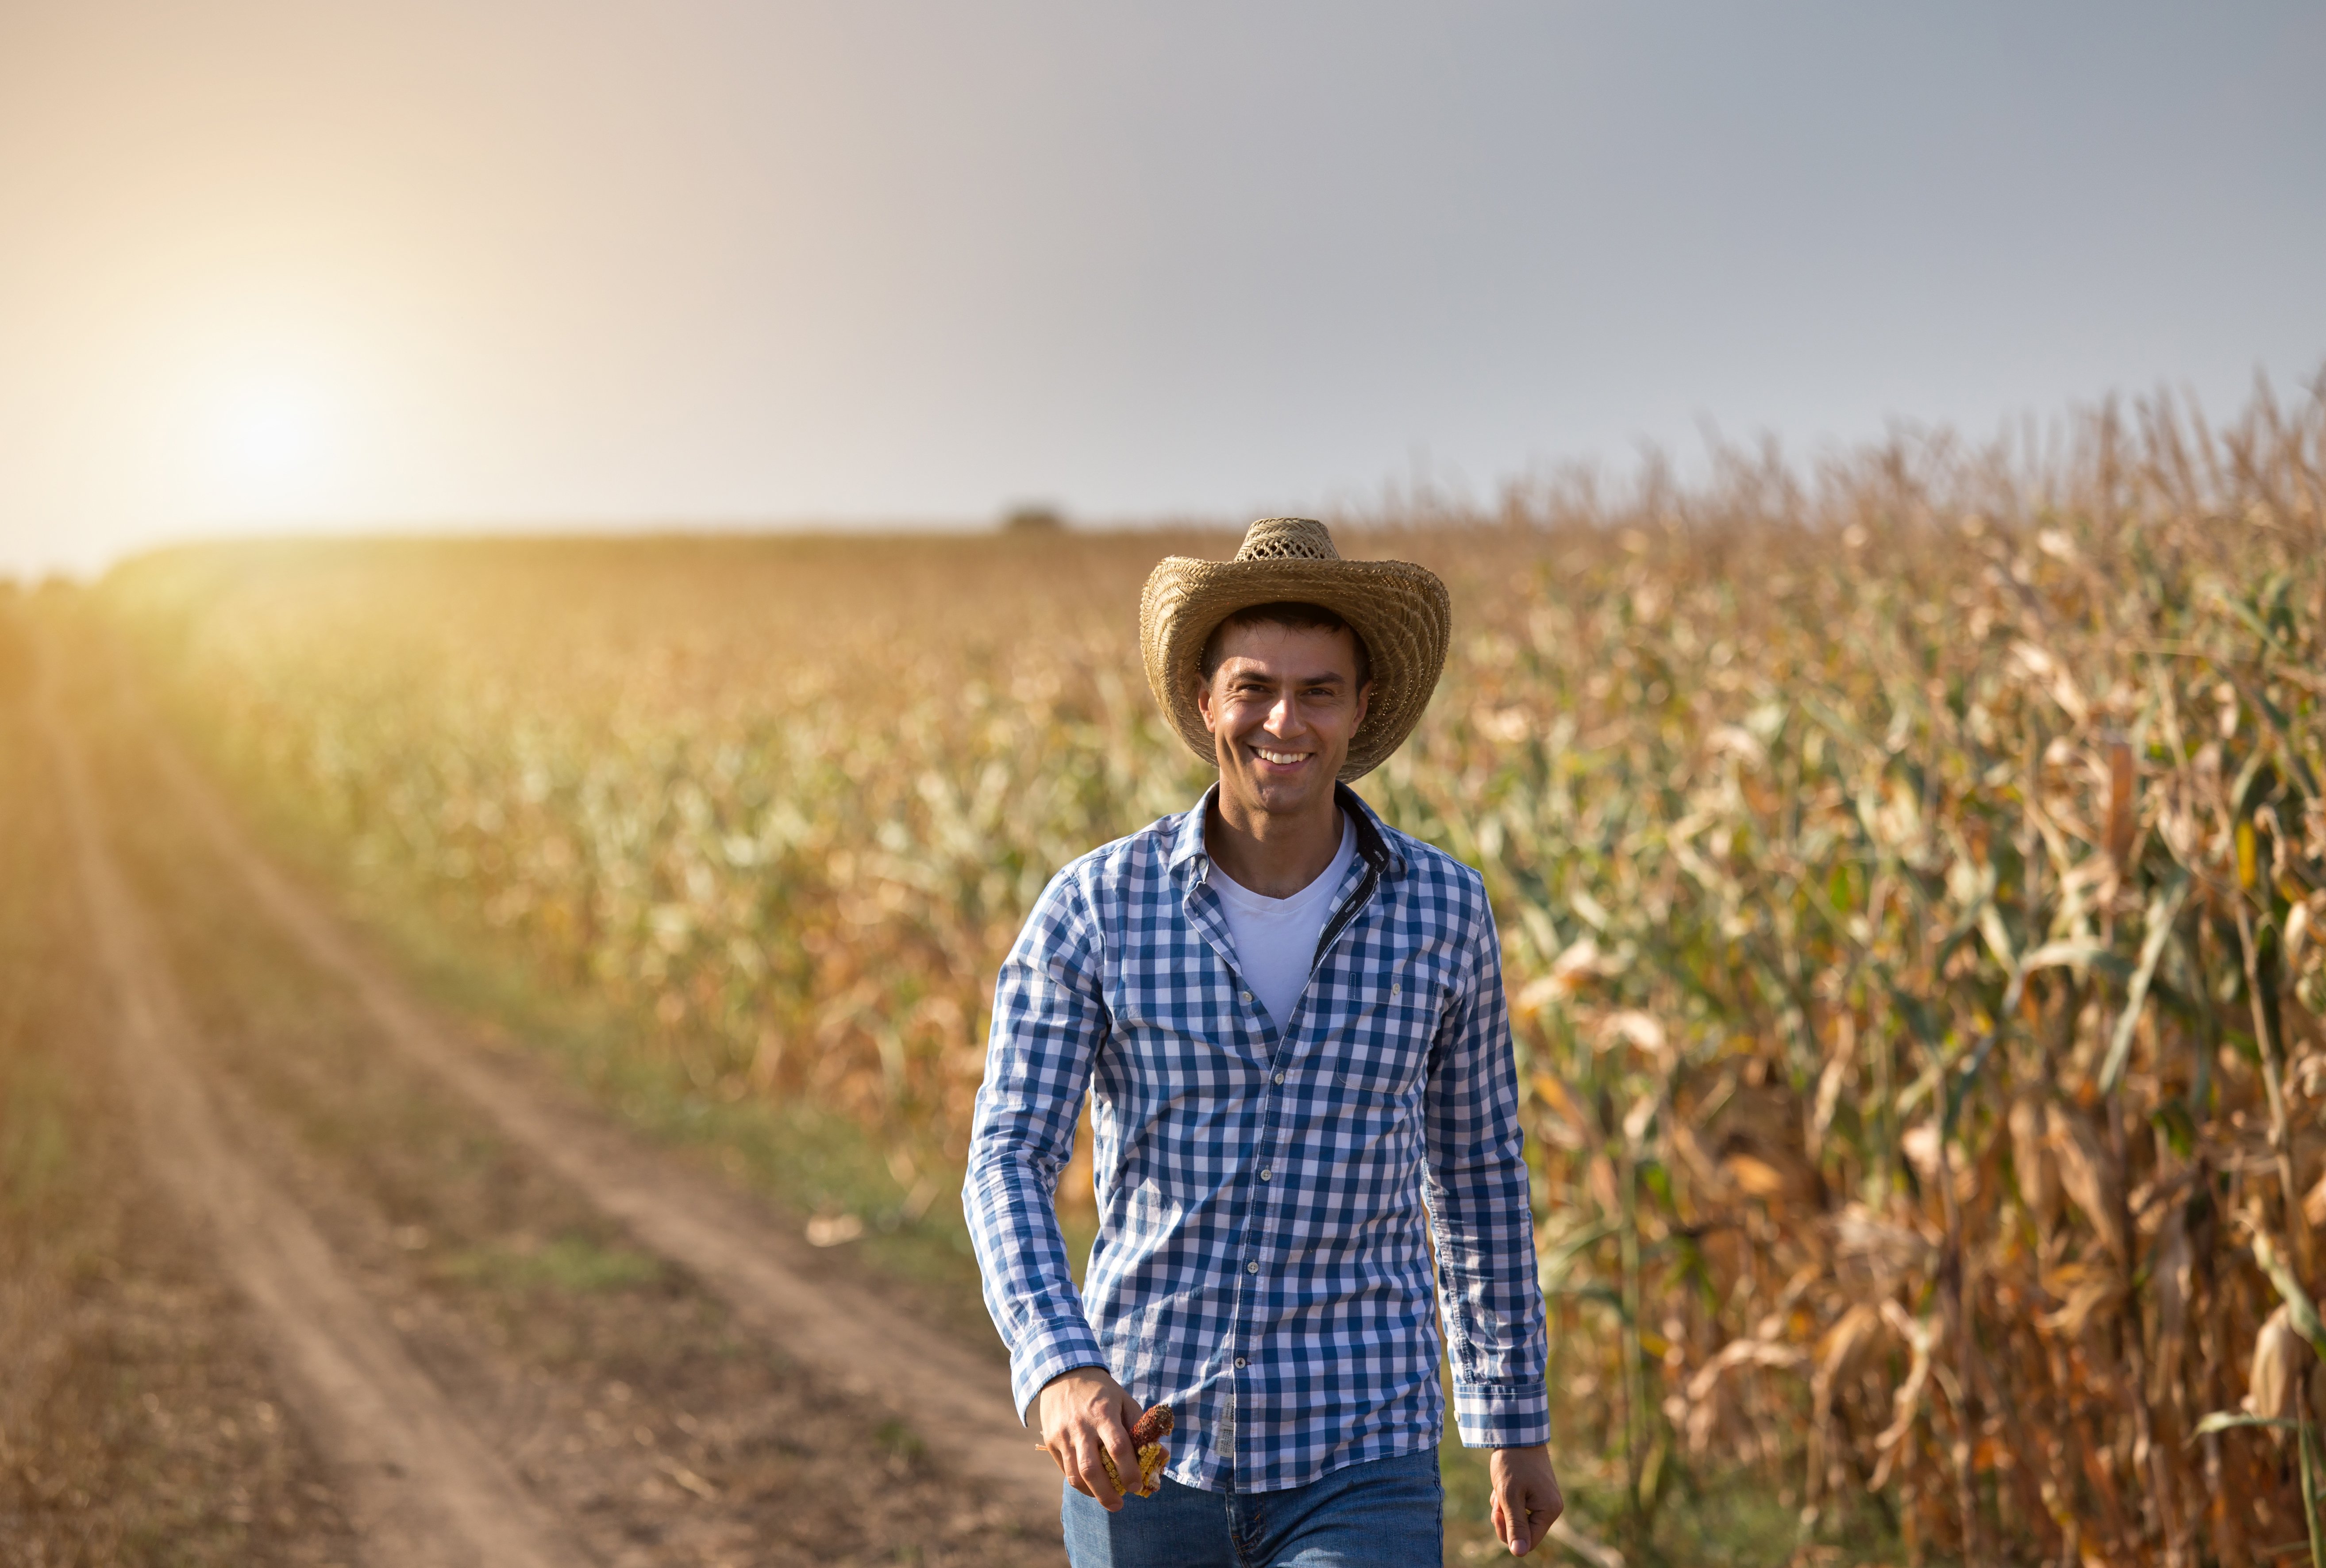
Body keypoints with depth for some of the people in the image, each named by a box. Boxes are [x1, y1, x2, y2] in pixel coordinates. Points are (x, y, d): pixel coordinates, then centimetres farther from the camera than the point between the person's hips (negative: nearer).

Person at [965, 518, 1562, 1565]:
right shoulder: (1093, 911, -6)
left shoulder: (1443, 911, -2)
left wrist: (1518, 1422, 16)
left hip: (1359, 1467, -1)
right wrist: (1060, 1367, -32)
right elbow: (1007, 1162, -13)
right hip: (1143, 1452, 1)